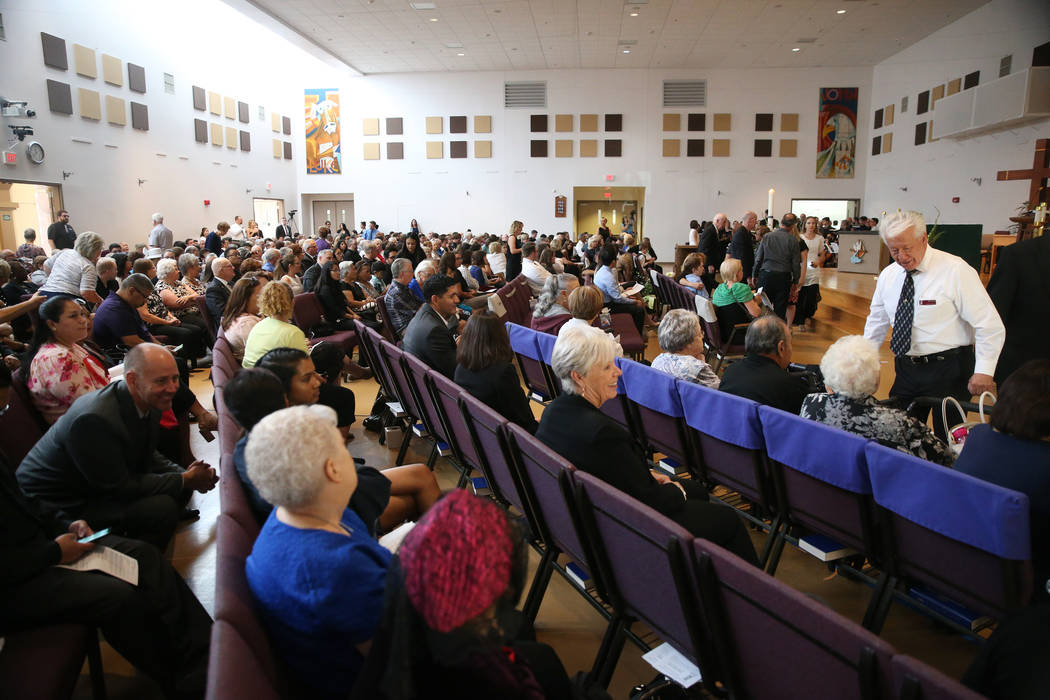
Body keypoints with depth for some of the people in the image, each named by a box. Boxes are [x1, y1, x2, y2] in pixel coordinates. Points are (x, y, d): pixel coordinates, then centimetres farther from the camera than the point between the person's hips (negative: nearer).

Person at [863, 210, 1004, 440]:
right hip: (906, 369, 5)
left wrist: (984, 371, -18)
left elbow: (990, 326, -11)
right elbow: (877, 323, 18)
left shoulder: (956, 271, -11)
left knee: (948, 442, 1)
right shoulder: (888, 275, 5)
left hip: (948, 371, -5)